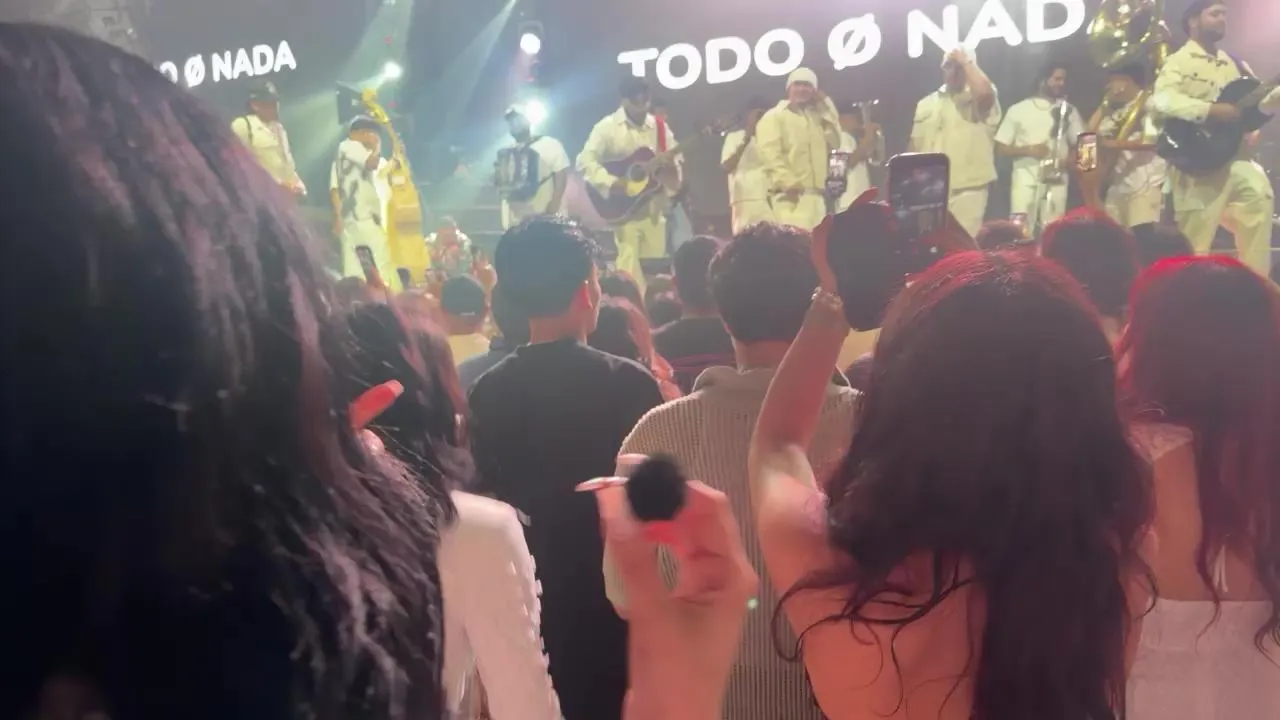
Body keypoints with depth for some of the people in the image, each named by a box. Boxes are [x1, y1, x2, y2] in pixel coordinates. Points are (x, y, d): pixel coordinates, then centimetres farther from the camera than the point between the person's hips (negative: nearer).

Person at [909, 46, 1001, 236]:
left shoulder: (981, 100, 1)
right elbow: (915, 146, 16)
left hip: (968, 189, -4)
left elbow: (984, 91, -25)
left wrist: (965, 61, -10)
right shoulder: (927, 103, 15)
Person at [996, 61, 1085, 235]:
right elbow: (1001, 147, 4)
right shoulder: (1018, 110, 4)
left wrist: (1066, 161, -10)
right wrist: (1028, 150, -12)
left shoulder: (1069, 111, 10)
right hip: (1025, 180, -2)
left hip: (1056, 182, 2)